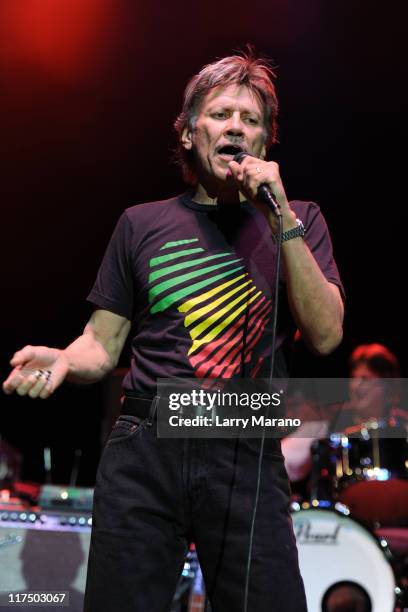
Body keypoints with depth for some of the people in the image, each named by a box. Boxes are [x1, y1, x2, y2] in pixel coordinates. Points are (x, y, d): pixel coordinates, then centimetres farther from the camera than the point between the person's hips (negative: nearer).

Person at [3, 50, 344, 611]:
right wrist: (62, 361, -13)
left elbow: (326, 336, -4)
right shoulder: (143, 223, 10)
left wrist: (282, 219, -11)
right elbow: (102, 347, 10)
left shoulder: (298, 220, 9)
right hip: (144, 453, 1)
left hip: (246, 459, 0)